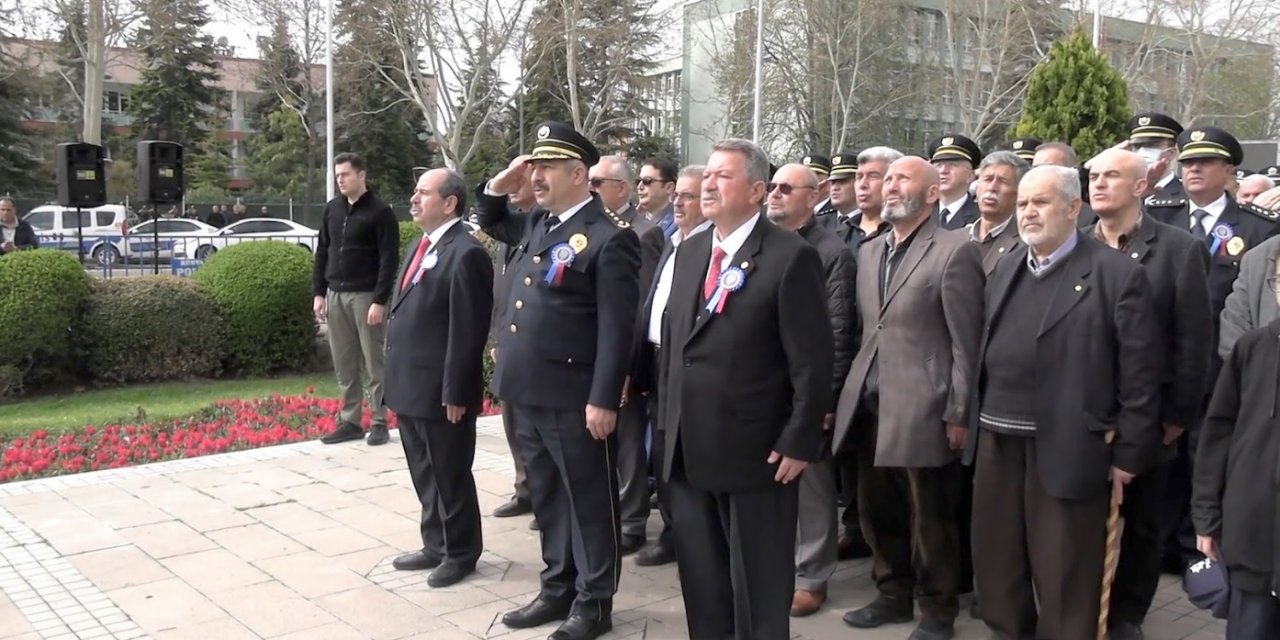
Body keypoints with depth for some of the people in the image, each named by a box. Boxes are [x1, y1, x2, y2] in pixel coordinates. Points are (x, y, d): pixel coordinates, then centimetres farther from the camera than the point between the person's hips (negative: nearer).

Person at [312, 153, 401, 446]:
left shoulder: (380, 212, -6)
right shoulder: (332, 209, 12)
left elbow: (389, 259, -11)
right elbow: (322, 253, 15)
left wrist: (380, 300, -16)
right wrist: (318, 293, 8)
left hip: (365, 296, -6)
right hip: (335, 296, 6)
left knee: (373, 364, 0)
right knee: (344, 366, 9)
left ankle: (379, 422, 8)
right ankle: (350, 422, 16)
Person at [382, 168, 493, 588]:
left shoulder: (466, 253, -17)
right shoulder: (419, 247, 14)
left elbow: (467, 331, -19)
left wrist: (455, 393, -19)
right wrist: (395, 378, 17)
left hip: (440, 389, -9)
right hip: (410, 384, 9)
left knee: (450, 475, 6)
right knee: (424, 474, 19)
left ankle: (460, 552, 22)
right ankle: (436, 545, 34)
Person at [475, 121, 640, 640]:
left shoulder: (609, 236, -13)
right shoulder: (536, 224, 12)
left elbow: (617, 327, -16)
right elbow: (490, 223, 32)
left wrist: (604, 400, -19)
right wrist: (497, 186, 10)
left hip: (573, 397, -8)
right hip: (528, 390, 8)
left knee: (589, 500, 6)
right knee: (547, 496, 18)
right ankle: (557, 589, 33)